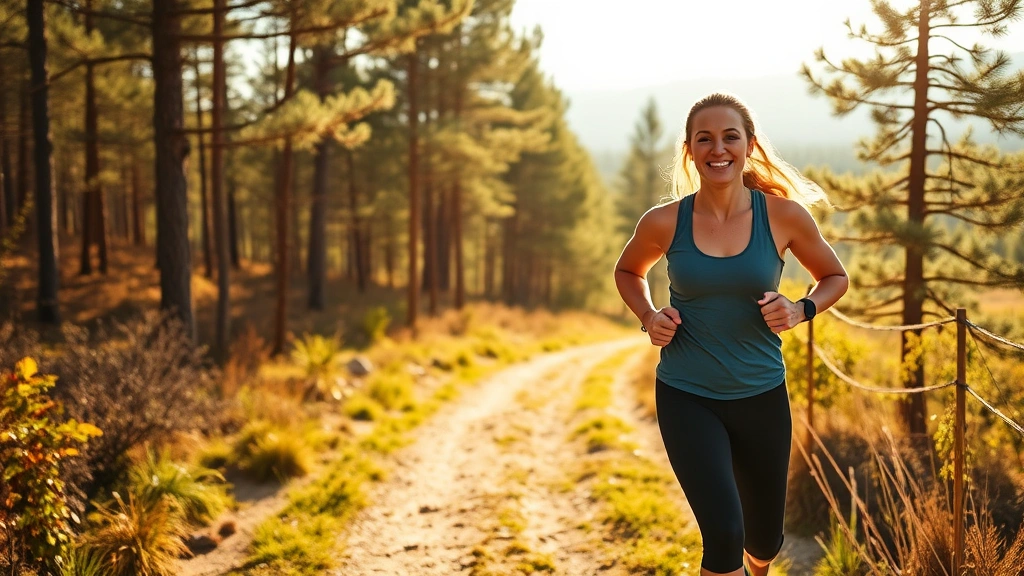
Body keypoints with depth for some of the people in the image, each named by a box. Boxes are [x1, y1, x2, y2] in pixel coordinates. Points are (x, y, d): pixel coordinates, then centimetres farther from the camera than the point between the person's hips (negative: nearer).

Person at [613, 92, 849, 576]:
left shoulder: (784, 215, -9)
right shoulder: (664, 223, -9)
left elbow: (835, 277, 8)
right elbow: (628, 271, 12)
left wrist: (800, 310, -12)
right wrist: (648, 316, -7)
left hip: (762, 396, 2)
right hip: (687, 397, -2)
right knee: (724, 533, -20)